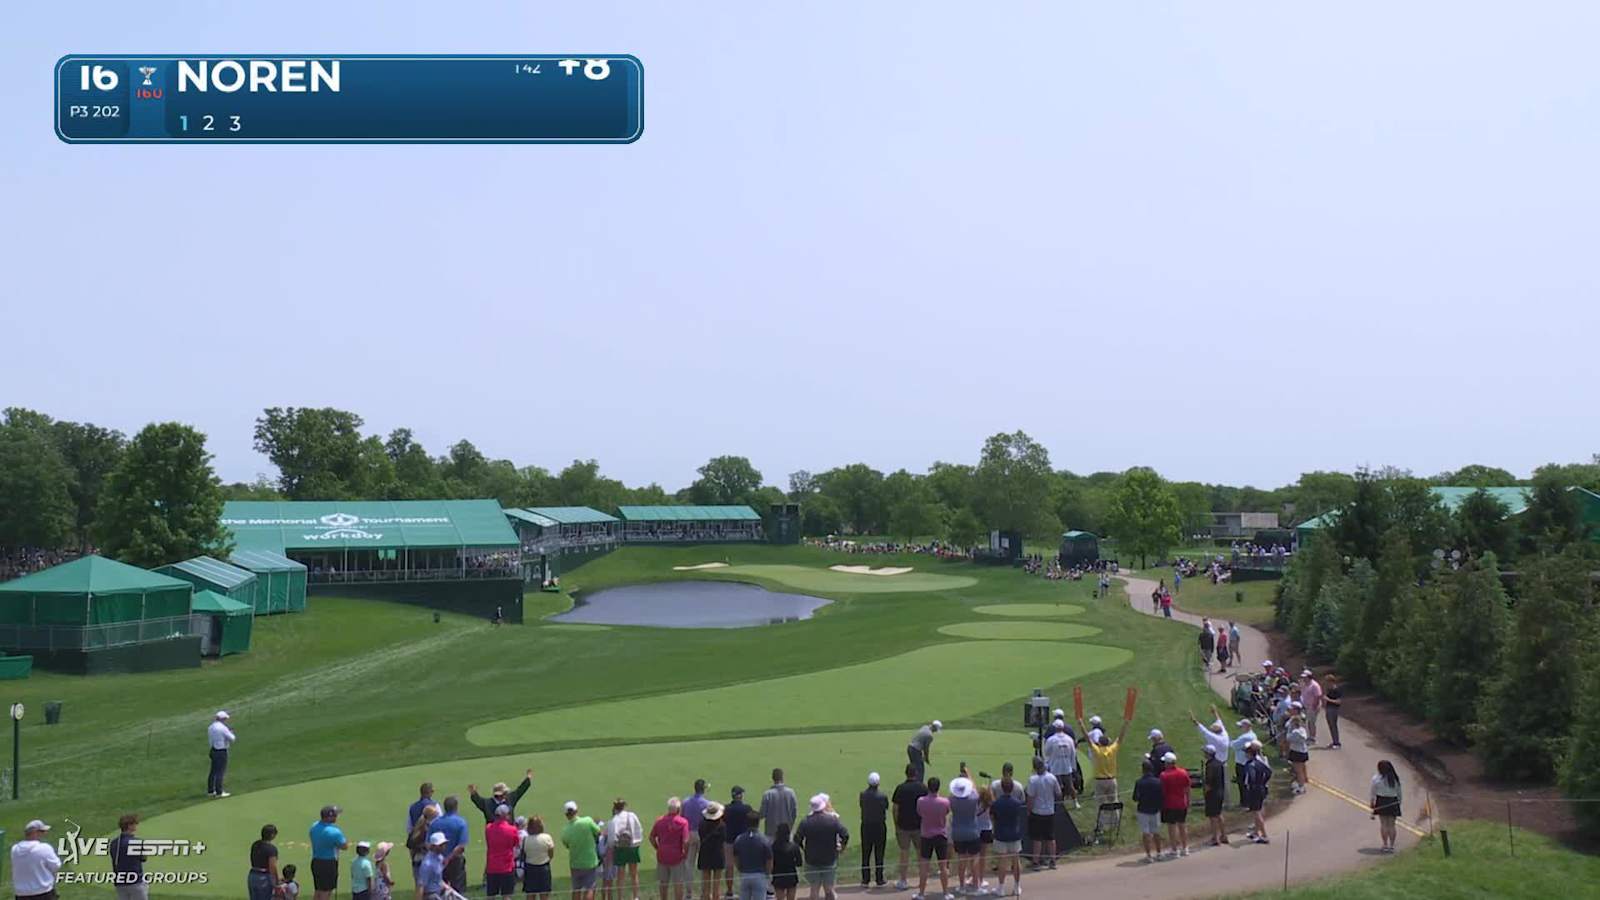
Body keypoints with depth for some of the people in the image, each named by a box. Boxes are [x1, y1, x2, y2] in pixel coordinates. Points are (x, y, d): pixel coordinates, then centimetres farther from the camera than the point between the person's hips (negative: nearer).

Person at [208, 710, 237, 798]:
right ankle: (219, 792, 1)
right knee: (220, 772, -3)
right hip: (221, 752, -8)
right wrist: (231, 733, 8)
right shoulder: (223, 728, -20)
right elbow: (232, 738, -14)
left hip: (213, 750, 8)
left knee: (213, 771, 16)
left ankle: (210, 791, 23)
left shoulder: (211, 727, 6)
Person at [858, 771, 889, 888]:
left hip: (866, 826, 2)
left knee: (865, 854, 11)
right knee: (879, 854, 7)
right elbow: (887, 807, -1)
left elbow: (861, 806, 4)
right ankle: (880, 880, 11)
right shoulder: (883, 796, -15)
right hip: (880, 826, -2)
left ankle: (865, 879, 14)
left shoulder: (862, 795, -10)